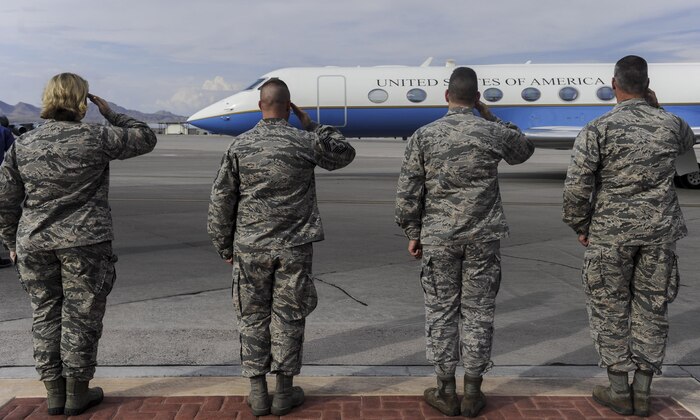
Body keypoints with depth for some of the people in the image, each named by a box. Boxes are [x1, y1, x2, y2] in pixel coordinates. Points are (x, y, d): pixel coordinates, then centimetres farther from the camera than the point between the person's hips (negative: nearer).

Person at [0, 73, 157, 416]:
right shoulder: (96, 138, -8)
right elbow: (145, 139, 4)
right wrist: (111, 115, 12)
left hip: (34, 244, 4)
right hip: (84, 243, -4)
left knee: (46, 314, 13)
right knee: (81, 315, 7)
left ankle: (54, 393, 21)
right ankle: (77, 392, 15)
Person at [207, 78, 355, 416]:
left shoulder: (239, 146, -3)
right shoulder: (305, 142, -6)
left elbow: (221, 201, 0)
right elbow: (344, 153, 13)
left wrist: (224, 246, 10)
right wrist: (311, 124, 13)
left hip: (250, 248, 1)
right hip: (294, 247, 0)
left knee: (253, 317, 11)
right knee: (288, 316, 9)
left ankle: (258, 393, 16)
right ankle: (284, 392, 18)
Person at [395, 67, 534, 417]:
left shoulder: (423, 136, -4)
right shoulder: (493, 133, -3)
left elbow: (408, 194, -3)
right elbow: (524, 151, 19)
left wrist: (413, 233, 8)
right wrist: (491, 117, 18)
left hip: (438, 238, 0)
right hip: (483, 238, 1)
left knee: (441, 312, 9)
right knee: (478, 312, 8)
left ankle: (446, 392, 16)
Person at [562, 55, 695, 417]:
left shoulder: (598, 129, -12)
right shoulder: (671, 125, 0)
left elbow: (577, 187, -13)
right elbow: (688, 142, 26)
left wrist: (580, 226, 2)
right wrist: (657, 109, 21)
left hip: (611, 231, -3)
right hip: (659, 230, 3)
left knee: (610, 309, 9)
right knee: (651, 307, 11)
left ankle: (619, 391, 16)